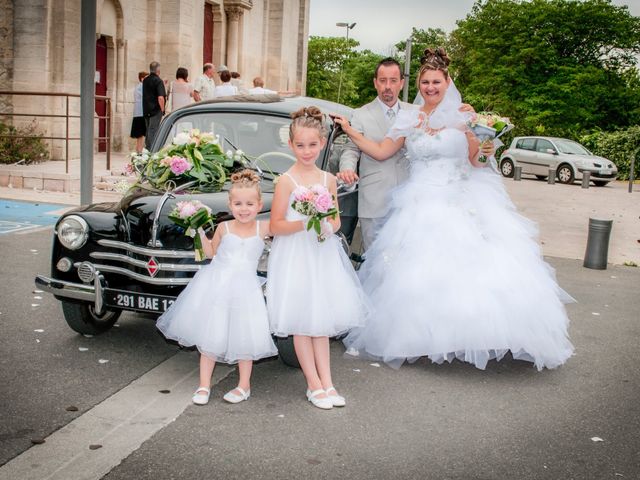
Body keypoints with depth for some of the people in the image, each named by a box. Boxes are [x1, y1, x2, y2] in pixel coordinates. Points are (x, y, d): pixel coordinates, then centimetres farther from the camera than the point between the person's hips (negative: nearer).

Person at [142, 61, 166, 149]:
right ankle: (151, 150, -6)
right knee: (153, 130, -5)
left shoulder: (145, 80, 11)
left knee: (148, 131, 14)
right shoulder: (158, 81, -11)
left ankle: (147, 148, 18)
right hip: (156, 109, -7)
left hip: (146, 110, 7)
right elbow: (160, 97, -20)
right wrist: (162, 109, -10)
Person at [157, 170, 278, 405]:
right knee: (209, 335, 6)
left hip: (244, 288, -1)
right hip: (216, 285, 1)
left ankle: (244, 385, 23)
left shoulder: (263, 228, 0)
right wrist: (201, 232, 4)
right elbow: (211, 252, 15)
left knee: (243, 338, 4)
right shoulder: (223, 228, 2)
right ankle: (204, 385, 19)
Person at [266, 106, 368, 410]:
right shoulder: (287, 181, -8)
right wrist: (304, 225, -23)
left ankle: (326, 382, 17)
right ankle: (314, 385, 12)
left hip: (323, 256, 5)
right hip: (294, 257, -5)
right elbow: (275, 226, -10)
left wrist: (329, 226, -8)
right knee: (302, 323, 2)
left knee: (321, 320, 10)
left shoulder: (329, 180, 6)